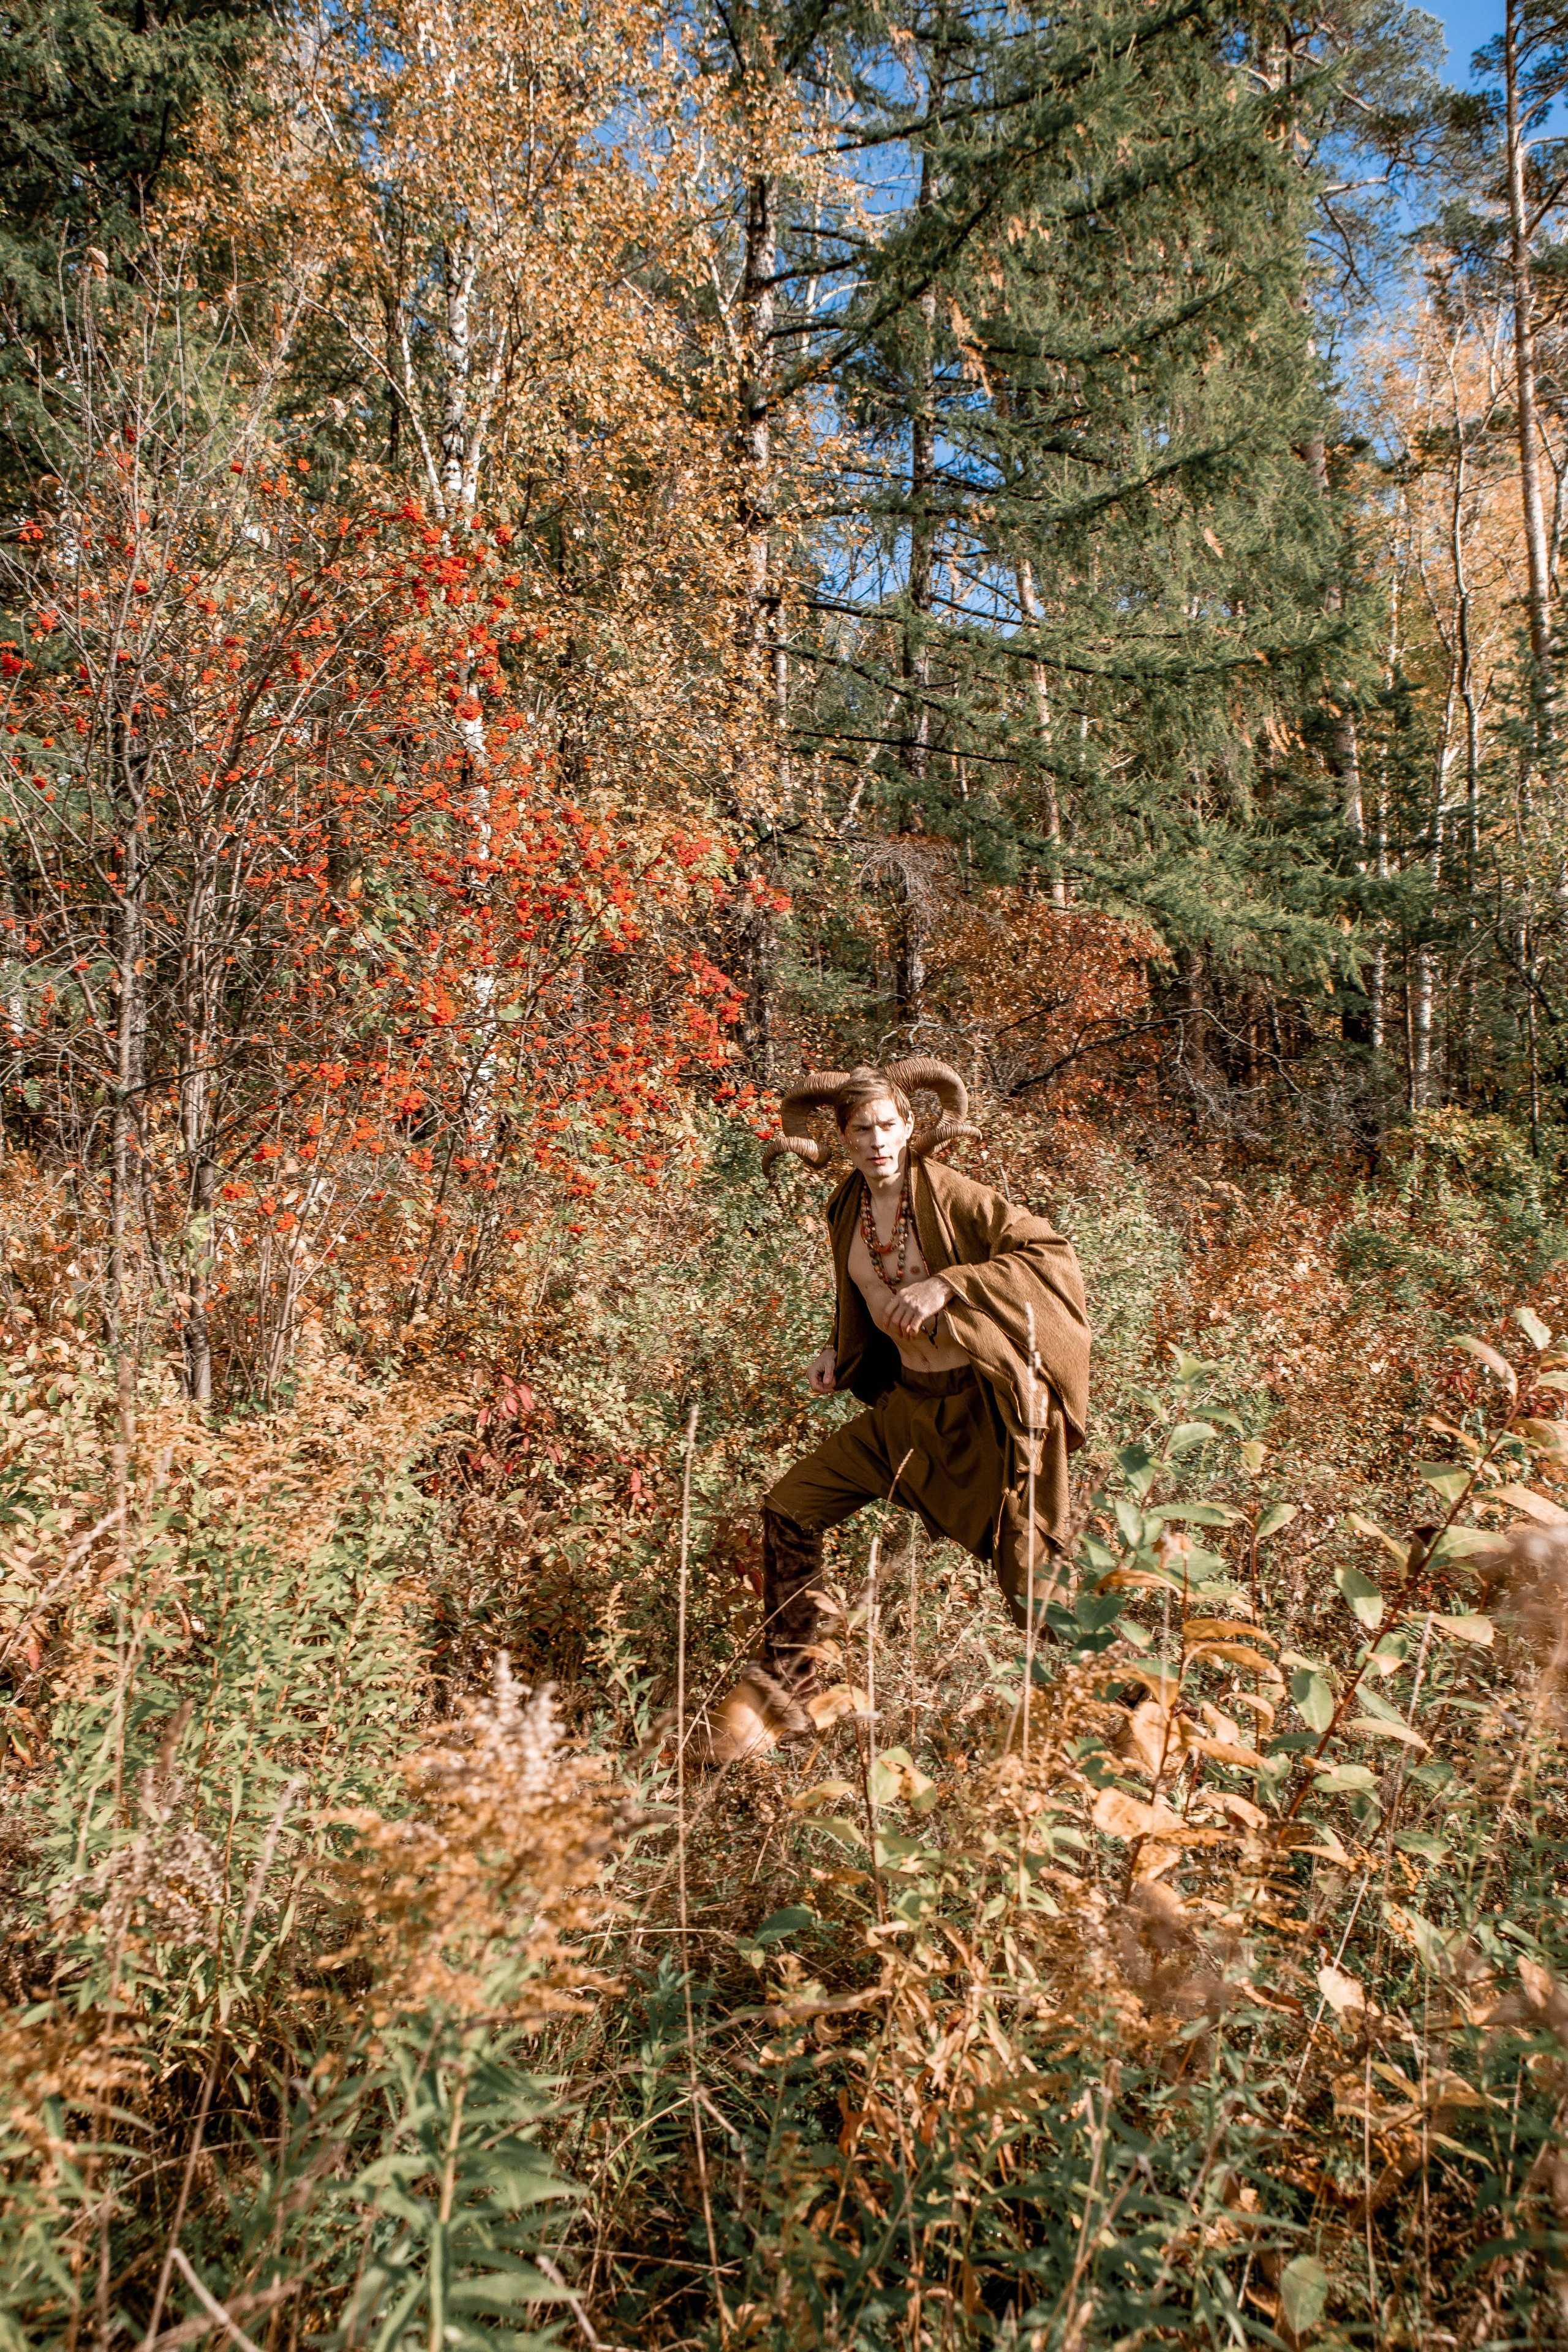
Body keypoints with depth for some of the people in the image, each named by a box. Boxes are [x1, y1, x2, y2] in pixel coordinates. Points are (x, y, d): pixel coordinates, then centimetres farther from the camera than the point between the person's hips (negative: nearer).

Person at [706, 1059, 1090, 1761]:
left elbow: (1053, 1255, -23)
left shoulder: (952, 1195, -15)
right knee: (789, 1507, 2)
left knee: (1028, 1585, 0)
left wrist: (948, 1285, -30)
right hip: (906, 1401, 6)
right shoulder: (847, 1208, 4)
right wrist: (840, 1353, 7)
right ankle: (789, 1693, 14)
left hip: (979, 1407, -6)